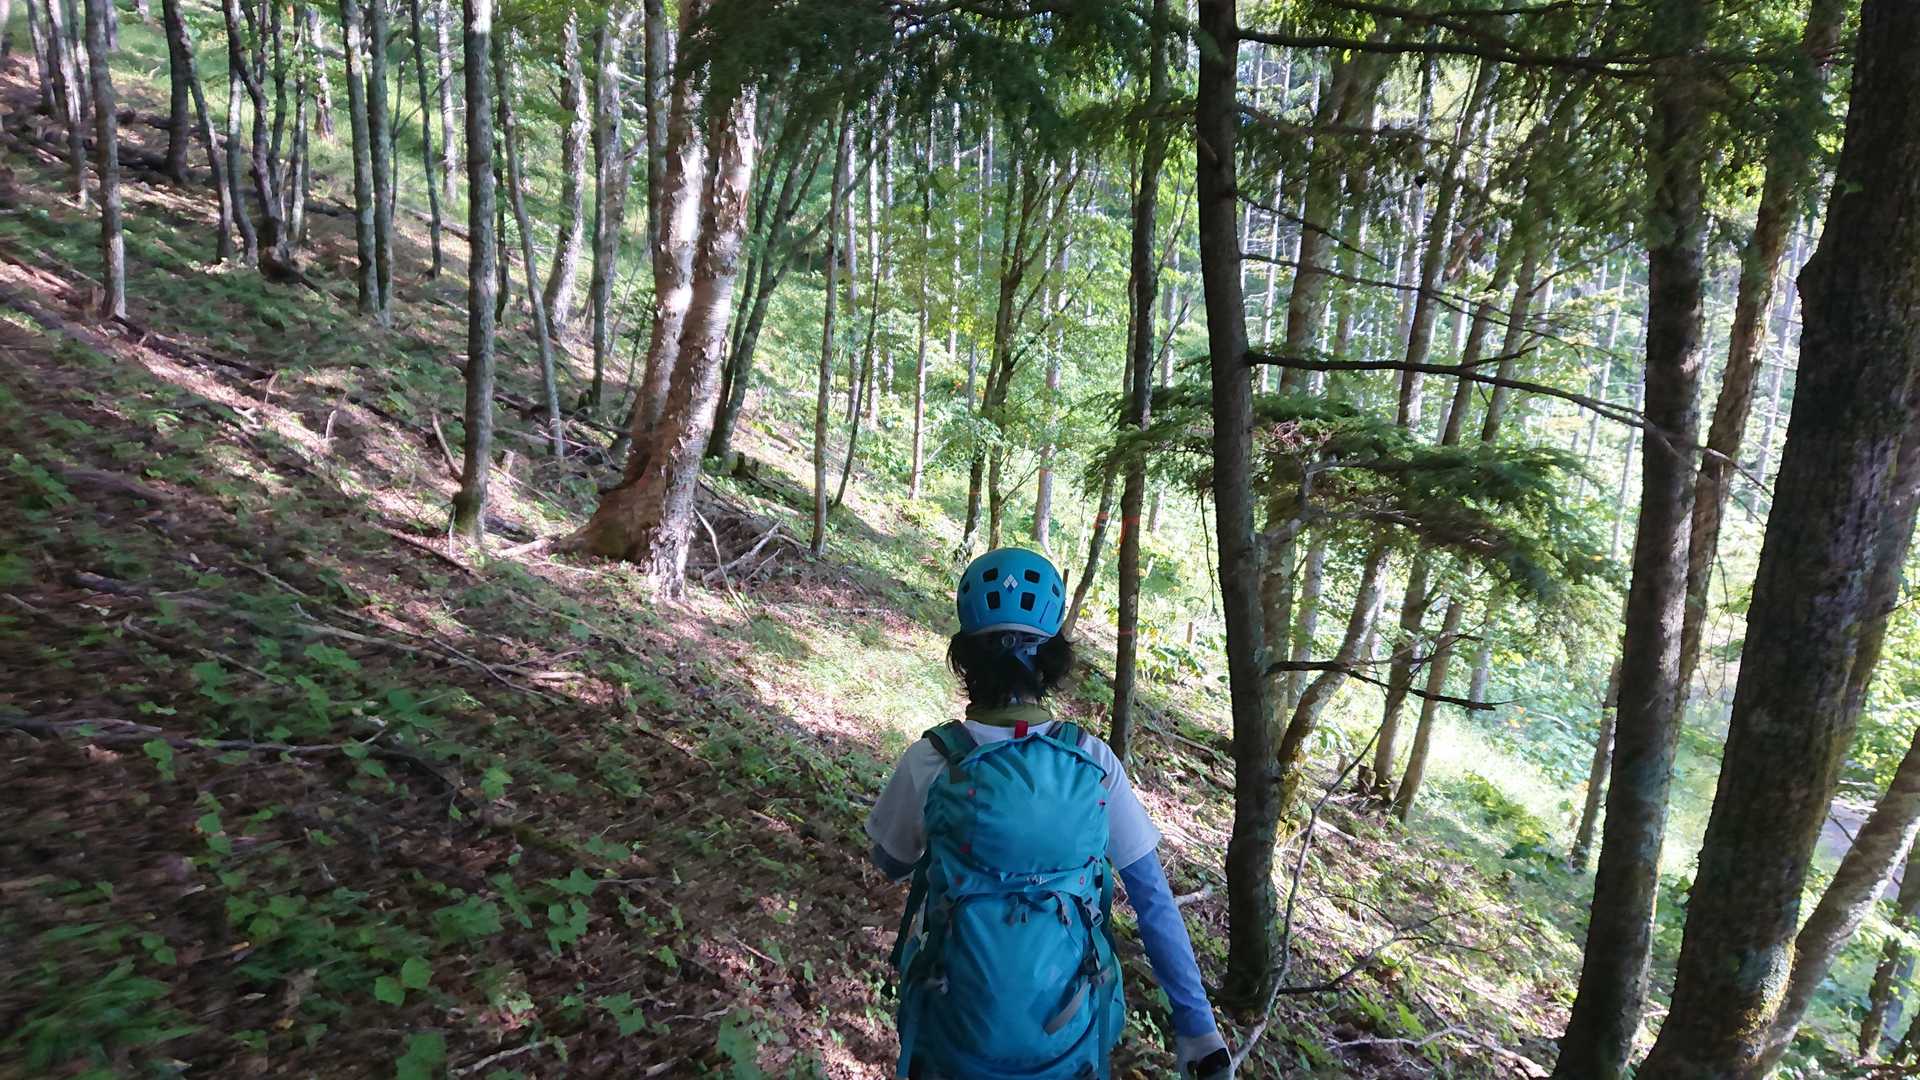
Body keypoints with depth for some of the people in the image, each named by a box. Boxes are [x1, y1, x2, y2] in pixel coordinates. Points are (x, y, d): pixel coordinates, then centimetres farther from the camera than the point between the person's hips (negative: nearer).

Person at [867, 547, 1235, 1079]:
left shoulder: (928, 761, -16)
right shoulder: (1094, 762, -12)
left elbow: (890, 864, 3)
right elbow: (1155, 901, -7)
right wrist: (1198, 1029, 1)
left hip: (957, 1037, -1)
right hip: (1068, 1037, 1)